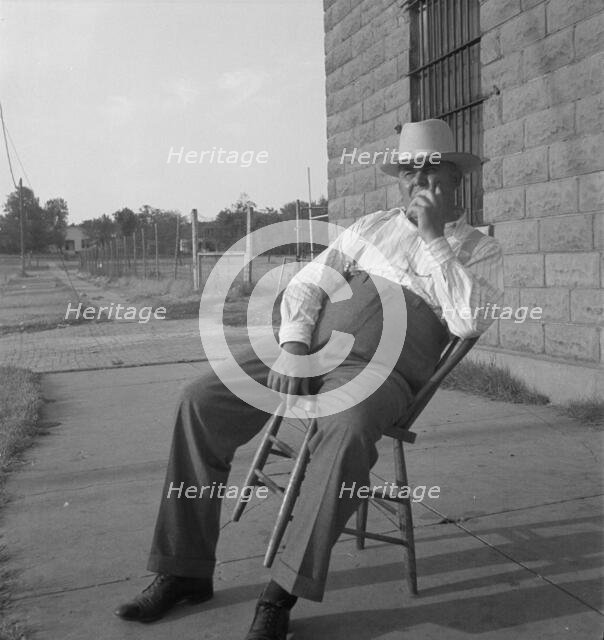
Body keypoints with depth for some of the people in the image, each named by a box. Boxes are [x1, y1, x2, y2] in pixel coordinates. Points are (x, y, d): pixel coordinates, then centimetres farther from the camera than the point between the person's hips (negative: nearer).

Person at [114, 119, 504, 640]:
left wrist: (433, 236, -7)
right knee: (202, 402, -14)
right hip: (311, 343, 5)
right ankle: (184, 571, -4)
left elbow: (470, 321, -9)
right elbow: (307, 283, 14)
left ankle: (283, 594, -22)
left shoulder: (480, 250, 12)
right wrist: (292, 347, -4)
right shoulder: (373, 227, 22)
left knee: (348, 431, -39)